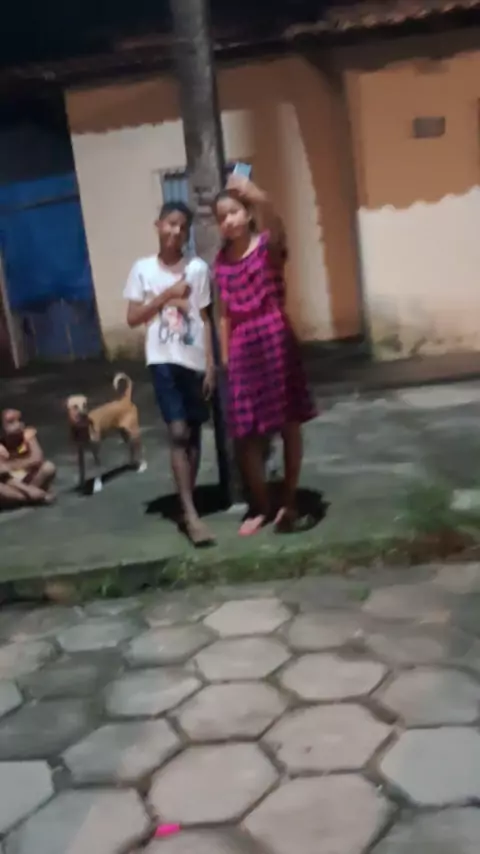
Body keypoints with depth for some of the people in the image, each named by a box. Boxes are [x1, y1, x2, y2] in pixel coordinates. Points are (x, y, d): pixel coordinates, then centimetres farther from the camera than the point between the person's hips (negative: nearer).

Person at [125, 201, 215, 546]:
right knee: (178, 432, -12)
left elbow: (205, 319, 5)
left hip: (195, 360, 2)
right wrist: (166, 295, -9)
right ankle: (191, 512, -11)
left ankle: (188, 503, 22)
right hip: (164, 359, -2)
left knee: (194, 432, 8)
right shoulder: (143, 268, 3)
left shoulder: (198, 268, 5)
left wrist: (211, 364, 0)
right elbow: (133, 318, 1)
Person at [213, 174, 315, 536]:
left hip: (275, 338, -3)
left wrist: (250, 190, -42)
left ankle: (289, 504, 18)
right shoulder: (222, 261, 8)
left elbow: (270, 212, -27)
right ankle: (261, 507, 21)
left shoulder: (269, 244, -3)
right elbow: (225, 313, 11)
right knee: (246, 433, 4)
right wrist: (224, 357, 8)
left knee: (289, 424, 4)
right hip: (242, 346, 3)